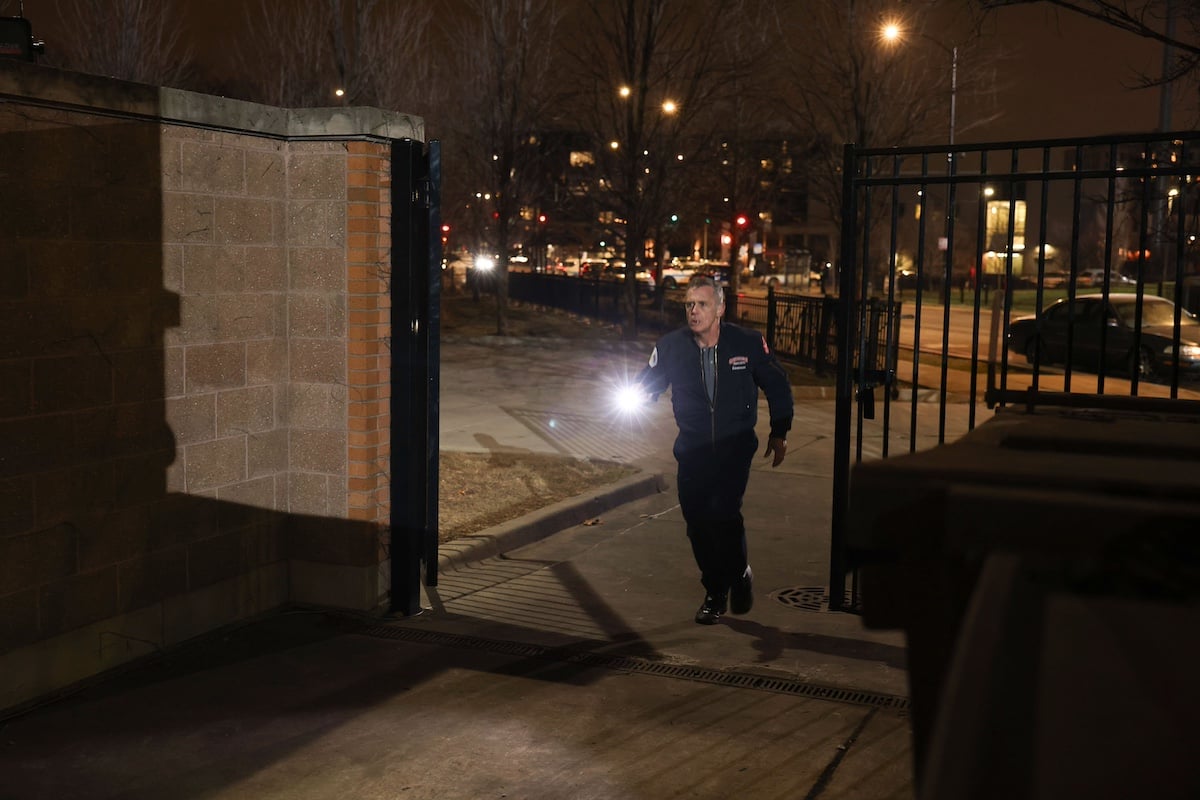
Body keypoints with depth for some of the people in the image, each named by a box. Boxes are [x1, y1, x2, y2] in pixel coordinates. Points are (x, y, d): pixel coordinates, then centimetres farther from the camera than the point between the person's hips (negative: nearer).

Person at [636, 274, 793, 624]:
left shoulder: (748, 343, -8)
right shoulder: (671, 346, -5)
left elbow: (777, 386, 5)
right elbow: (645, 385, 4)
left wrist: (779, 432, 3)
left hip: (735, 447, -2)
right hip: (692, 448, 3)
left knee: (724, 511, -20)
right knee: (697, 520, 3)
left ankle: (739, 574, 9)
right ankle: (715, 593, 23)